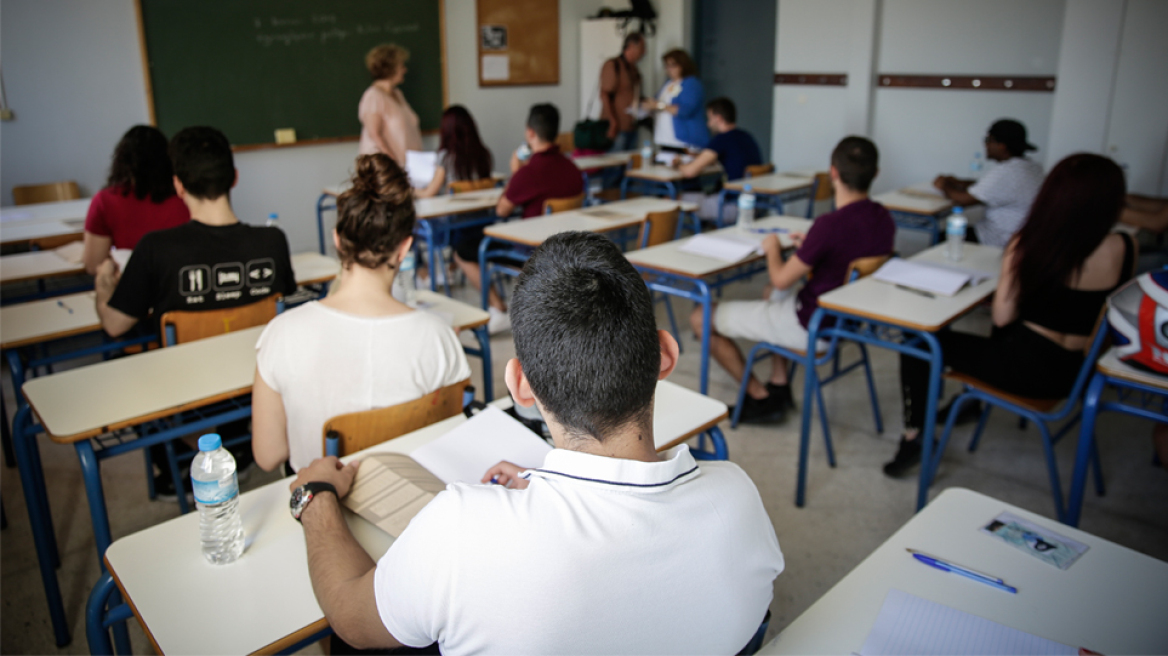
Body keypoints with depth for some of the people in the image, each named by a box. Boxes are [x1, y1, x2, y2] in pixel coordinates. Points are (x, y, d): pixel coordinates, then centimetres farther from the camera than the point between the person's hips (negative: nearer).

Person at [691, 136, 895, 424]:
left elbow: (781, 280, -18)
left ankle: (760, 397, 11)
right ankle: (779, 384, 32)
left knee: (702, 319, -2)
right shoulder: (884, 219, -4)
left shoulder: (830, 225, -30)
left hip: (812, 326, -9)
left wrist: (772, 249, 1)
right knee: (774, 295, 38)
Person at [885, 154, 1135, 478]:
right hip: (1075, 374, 6)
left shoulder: (1027, 244, -19)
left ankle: (914, 436, 5)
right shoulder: (1124, 248, -9)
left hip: (1027, 368, -5)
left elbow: (1002, 317, -14)